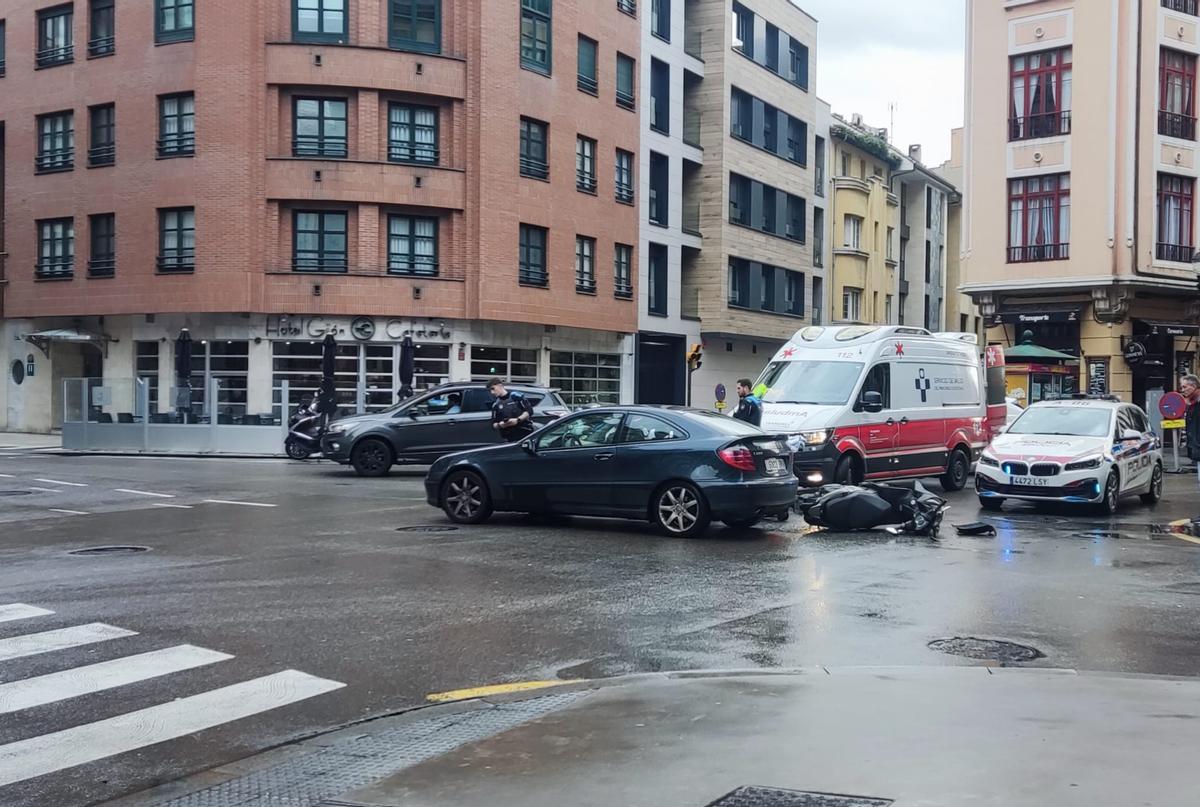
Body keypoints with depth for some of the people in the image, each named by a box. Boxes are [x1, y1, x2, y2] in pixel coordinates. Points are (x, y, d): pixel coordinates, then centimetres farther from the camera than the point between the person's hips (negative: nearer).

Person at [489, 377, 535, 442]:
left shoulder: (516, 396, 0)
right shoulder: (496, 405, 12)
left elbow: (529, 411, -4)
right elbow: (494, 425, 13)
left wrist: (518, 420, -17)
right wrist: (499, 425, -10)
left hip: (525, 435, -3)